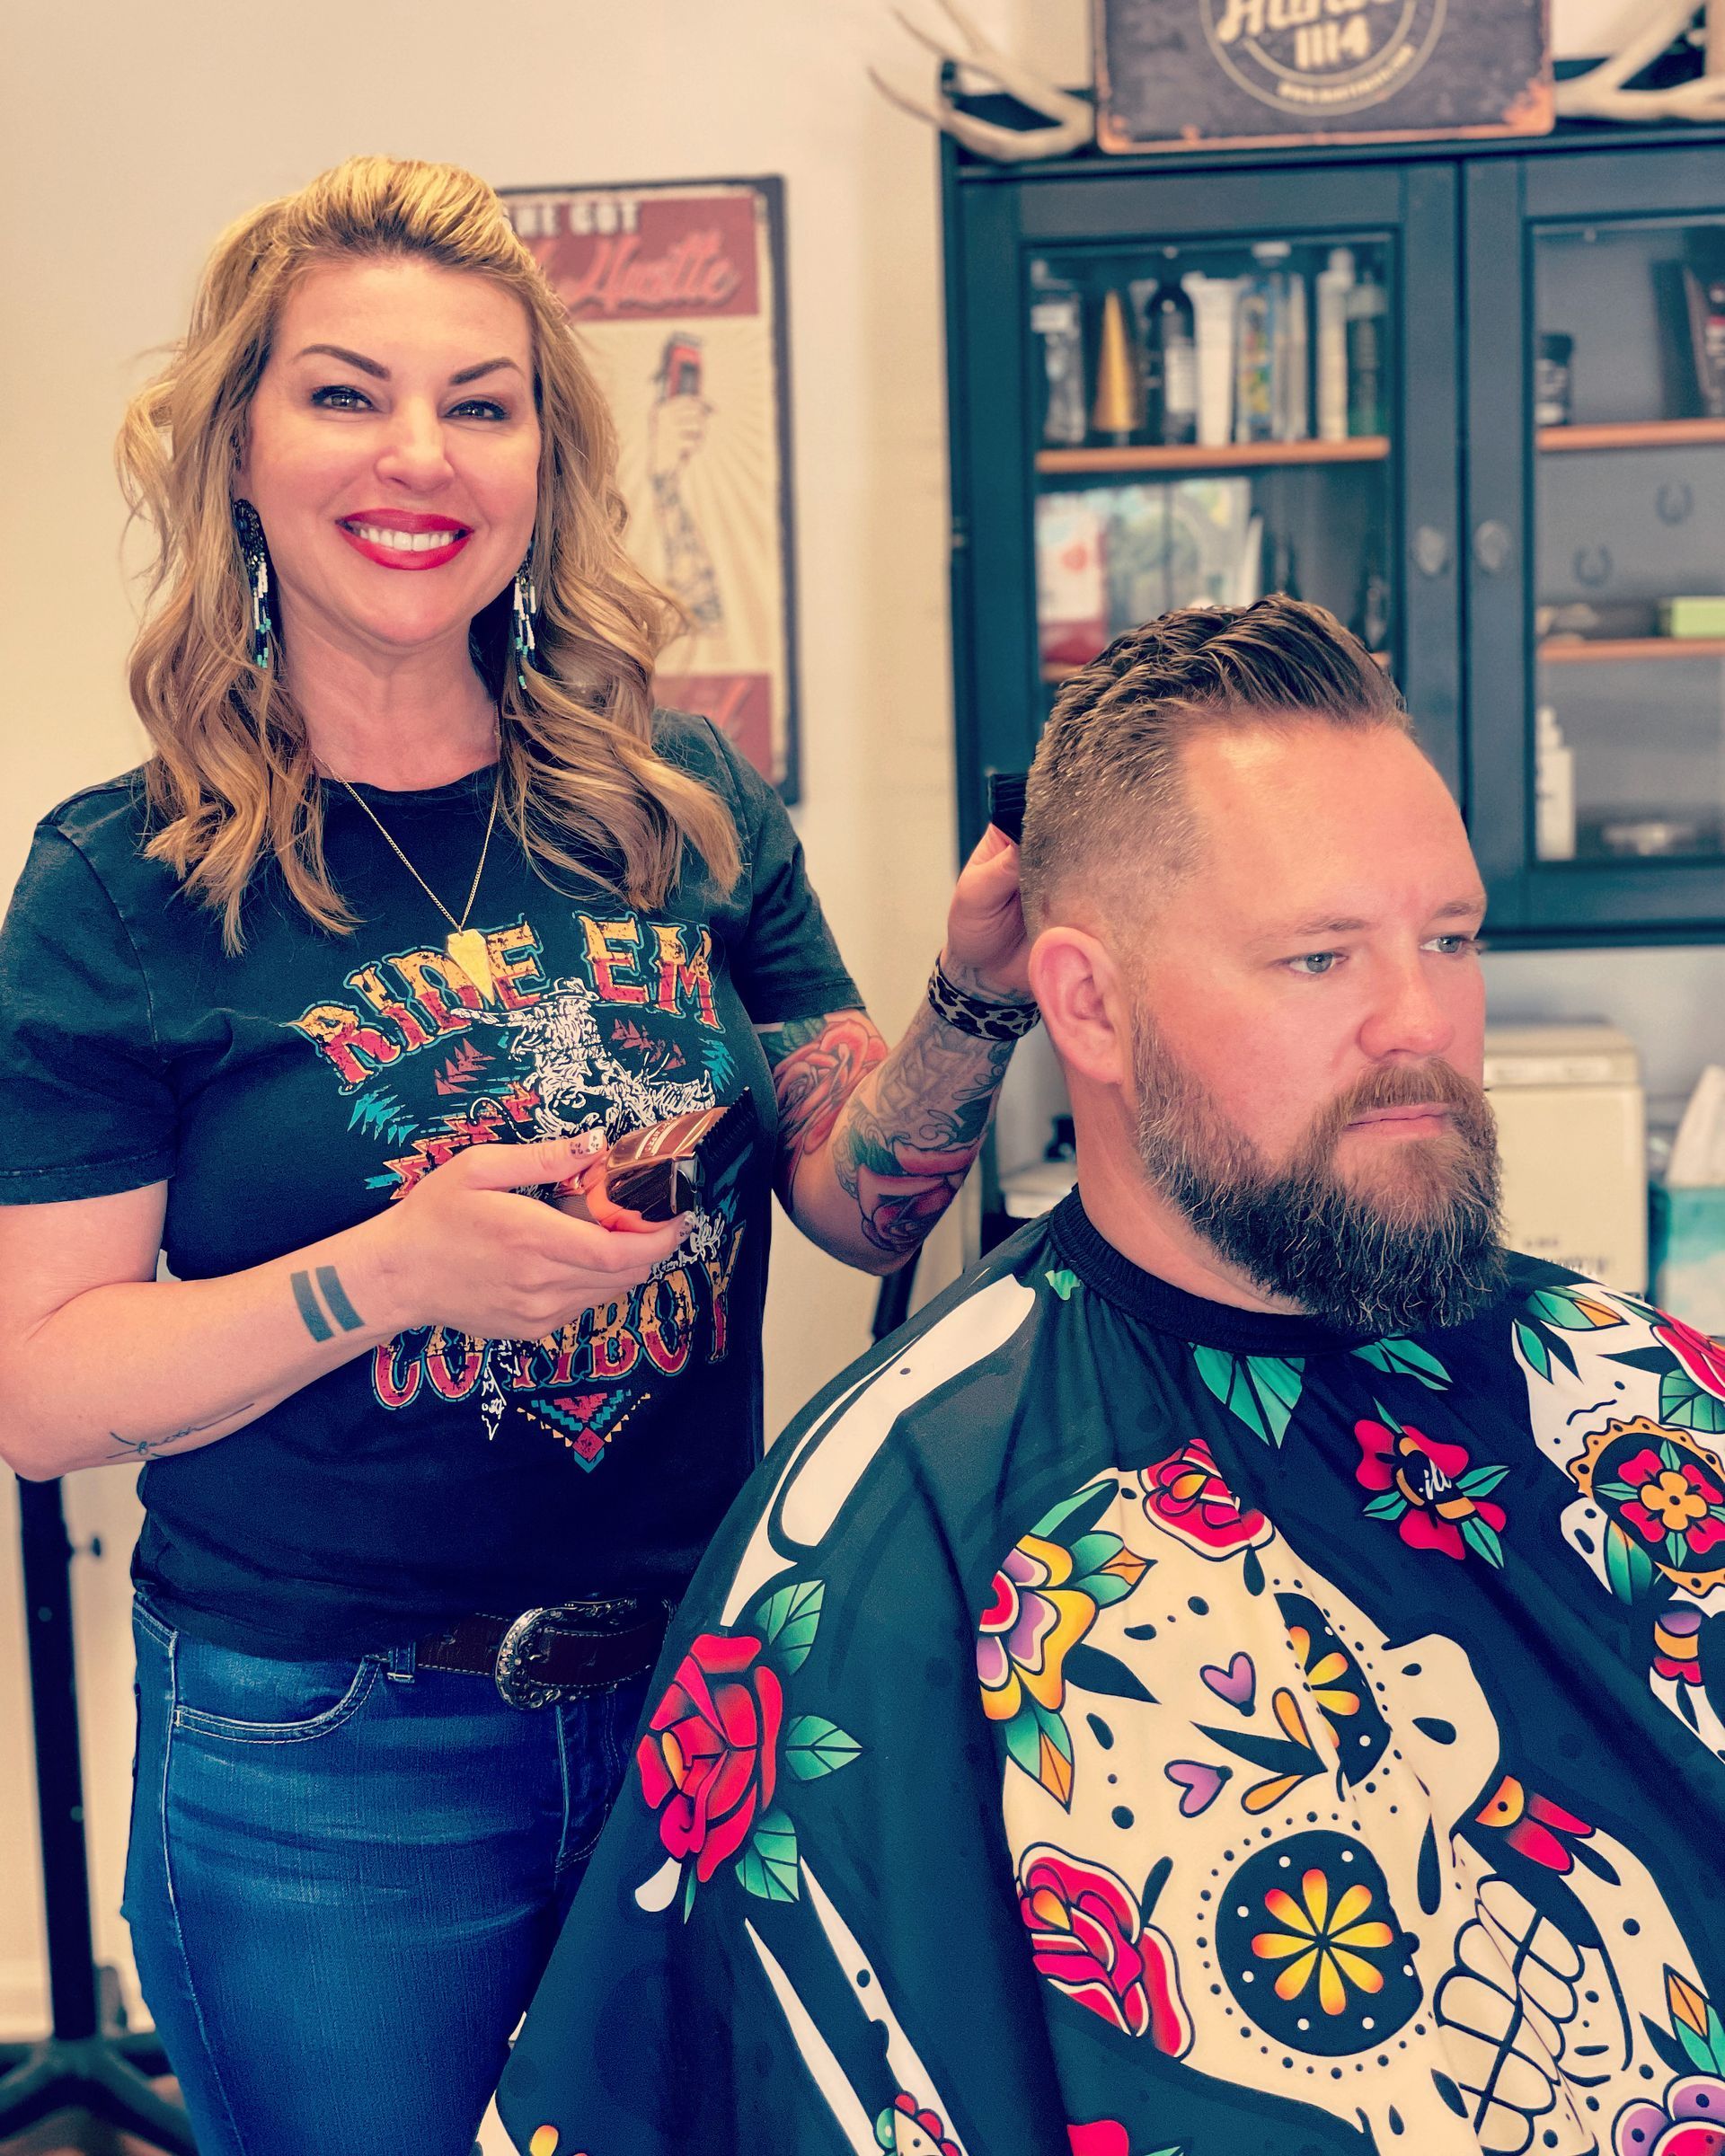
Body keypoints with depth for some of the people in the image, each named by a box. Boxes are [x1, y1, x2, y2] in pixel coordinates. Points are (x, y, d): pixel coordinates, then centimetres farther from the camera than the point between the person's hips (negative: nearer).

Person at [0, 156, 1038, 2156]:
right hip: (322, 1760, -3)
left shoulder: (682, 803, -1)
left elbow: (860, 1206, 2)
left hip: (699, 1690, 3)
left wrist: (973, 999, -16)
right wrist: (395, 1272, -25)